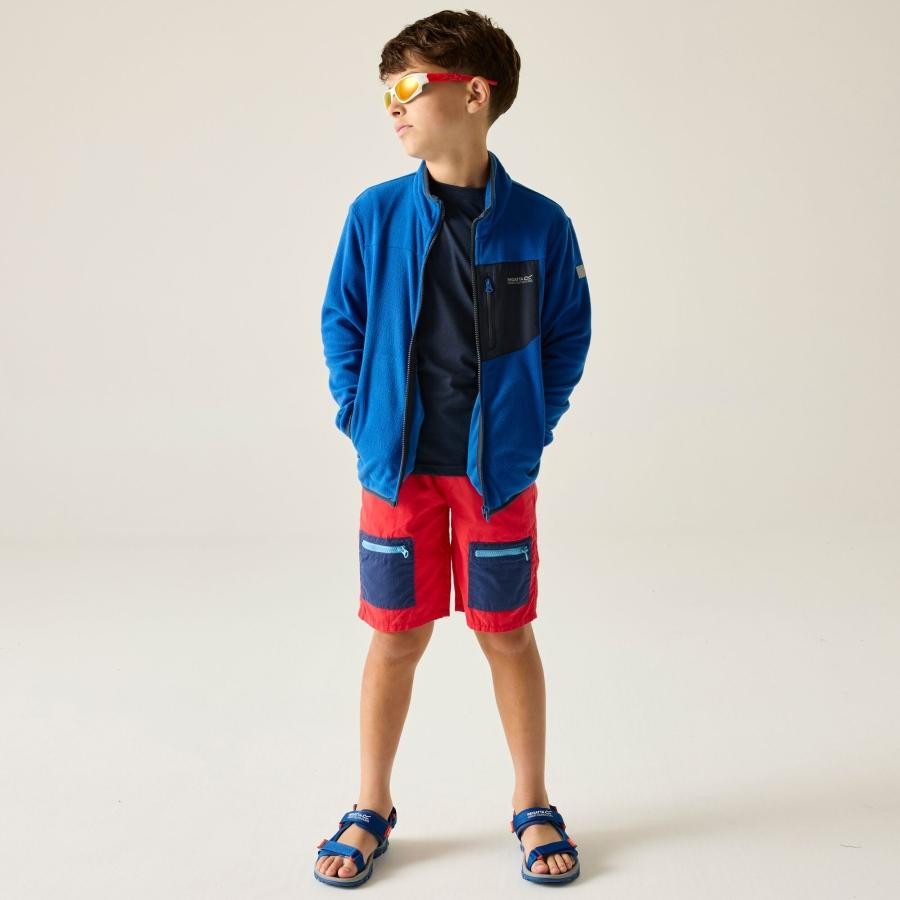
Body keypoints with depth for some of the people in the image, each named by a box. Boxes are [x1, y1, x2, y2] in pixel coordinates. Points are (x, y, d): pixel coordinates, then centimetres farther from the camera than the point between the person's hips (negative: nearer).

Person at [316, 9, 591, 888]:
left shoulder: (538, 223, -6)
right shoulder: (375, 214, -4)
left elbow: (568, 335, 4)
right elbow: (341, 323, 6)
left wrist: (534, 427, -2)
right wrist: (361, 418, -1)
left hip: (498, 469, 0)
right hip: (399, 466, 1)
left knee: (508, 633, 10)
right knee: (397, 637, 9)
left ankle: (532, 806, 29)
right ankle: (371, 810, 28)